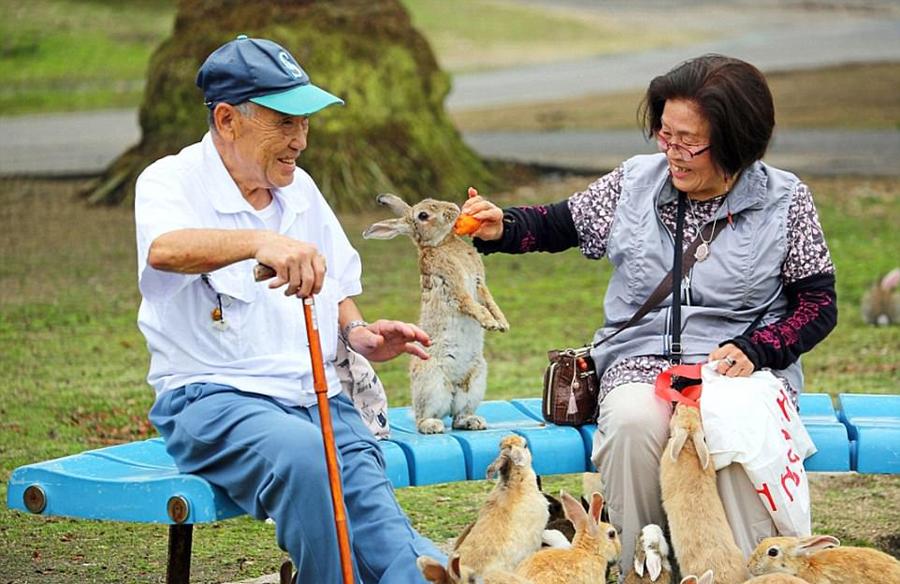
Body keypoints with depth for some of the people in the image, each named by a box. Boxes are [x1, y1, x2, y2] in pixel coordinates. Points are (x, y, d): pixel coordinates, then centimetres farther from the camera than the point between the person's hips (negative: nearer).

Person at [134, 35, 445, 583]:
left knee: (371, 500, -26)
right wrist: (261, 241, -47)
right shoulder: (172, 182, -4)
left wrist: (359, 333, 6)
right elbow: (164, 250, -29)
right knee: (299, 450, -38)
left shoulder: (301, 189, 16)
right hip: (213, 398, -5)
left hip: (321, 398, 5)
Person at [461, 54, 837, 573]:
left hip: (741, 363, -2)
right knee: (633, 423, -34)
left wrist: (753, 350, -13)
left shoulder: (785, 201, 2)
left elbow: (818, 304, 3)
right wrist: (501, 229, -3)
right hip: (641, 360, 2)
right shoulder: (635, 182, 9)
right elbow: (559, 225, 19)